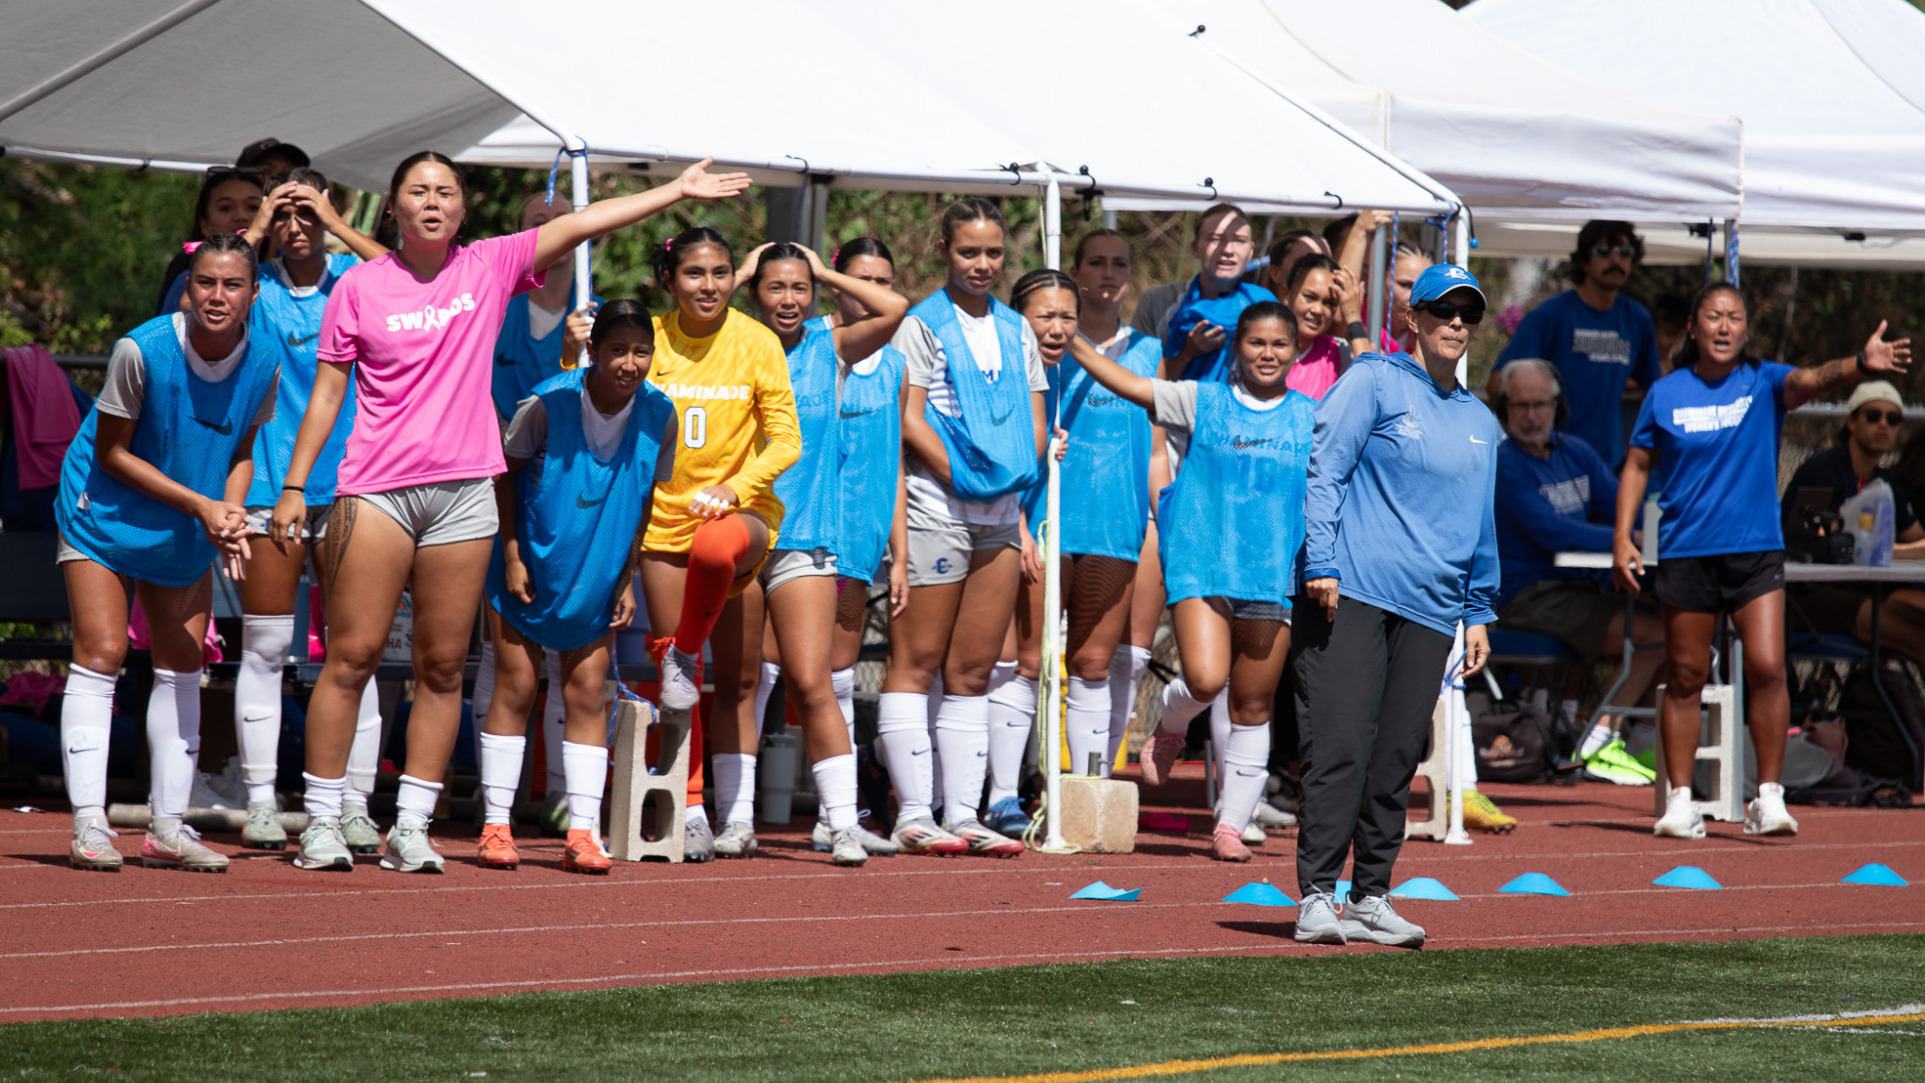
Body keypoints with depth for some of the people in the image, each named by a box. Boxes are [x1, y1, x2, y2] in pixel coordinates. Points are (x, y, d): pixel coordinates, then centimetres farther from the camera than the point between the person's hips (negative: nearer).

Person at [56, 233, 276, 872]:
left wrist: (231, 515, -16)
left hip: (188, 533, 5)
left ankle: (168, 829, 12)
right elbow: (110, 453, -17)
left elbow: (240, 453, 4)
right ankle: (89, 826, -10)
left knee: (183, 664, 5)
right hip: (106, 512, -5)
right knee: (101, 653, -12)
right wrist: (201, 505, -21)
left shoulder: (262, 365, -13)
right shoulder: (142, 350, -26)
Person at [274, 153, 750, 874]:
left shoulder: (490, 267, 7)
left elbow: (581, 224, 3)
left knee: (443, 666, 3)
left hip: (464, 490, 2)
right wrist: (295, 484, 2)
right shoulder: (359, 286, 2)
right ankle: (322, 821, 1)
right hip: (375, 488, -2)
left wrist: (677, 190, -1)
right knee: (352, 655, -5)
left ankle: (411, 828, 8)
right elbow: (327, 392, 6)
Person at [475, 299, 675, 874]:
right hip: (530, 565, -2)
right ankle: (495, 825, 5)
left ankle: (582, 832, 2)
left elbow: (644, 498, 3)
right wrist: (512, 555, -9)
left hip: (597, 575, 2)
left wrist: (628, 578, 2)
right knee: (515, 687, -1)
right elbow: (505, 470, -6)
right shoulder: (549, 402, -20)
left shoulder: (659, 415, -10)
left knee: (588, 694, 0)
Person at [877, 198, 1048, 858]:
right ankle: (914, 815, -5)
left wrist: (1016, 478, -2)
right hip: (937, 507, -6)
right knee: (917, 662, -5)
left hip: (1002, 513, 6)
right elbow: (910, 420, -7)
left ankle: (963, 815, 8)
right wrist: (960, 476, -15)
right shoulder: (922, 325, 0)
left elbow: (1035, 424, 15)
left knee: (974, 670, 6)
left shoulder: (1016, 330, 16)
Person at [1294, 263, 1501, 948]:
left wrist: (1478, 614, 19)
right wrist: (1322, 562, -14)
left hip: (1430, 608, 6)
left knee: (1398, 758, 4)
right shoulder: (1374, 383, 3)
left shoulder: (1479, 423, 20)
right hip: (1350, 594, -6)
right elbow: (1324, 470, -4)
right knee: (1340, 748, -11)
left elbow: (1481, 526, 25)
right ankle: (1316, 898, -12)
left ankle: (1371, 896, 10)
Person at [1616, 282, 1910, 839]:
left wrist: (1861, 365, -41)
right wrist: (1622, 540, 1)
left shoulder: (1764, 382, 0)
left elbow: (1811, 380, -20)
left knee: (1767, 668, -11)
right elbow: (1637, 466, 11)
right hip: (1685, 553, 1)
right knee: (1685, 677, 5)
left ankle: (1769, 797, -1)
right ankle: (1680, 801, 14)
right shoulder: (1665, 394, 3)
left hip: (1755, 550, 0)